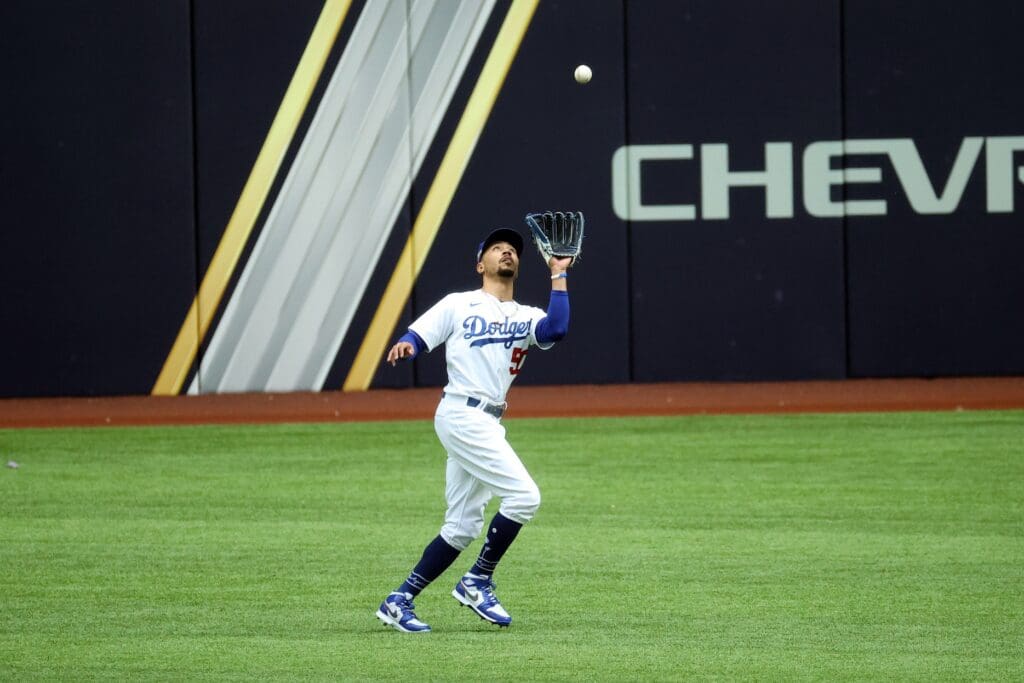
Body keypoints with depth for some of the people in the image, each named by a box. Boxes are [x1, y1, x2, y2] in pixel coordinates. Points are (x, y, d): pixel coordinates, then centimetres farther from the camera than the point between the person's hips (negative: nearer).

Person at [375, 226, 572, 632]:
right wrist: (404, 346, -23)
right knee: (524, 495, -17)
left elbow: (556, 329, -6)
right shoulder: (458, 305, 7)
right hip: (461, 414, -7)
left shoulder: (526, 318, 15)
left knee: (462, 529, 7)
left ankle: (399, 602, 11)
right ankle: (478, 582, -5)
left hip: (488, 425, 7)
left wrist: (559, 275, -3)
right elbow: (418, 337, 0)